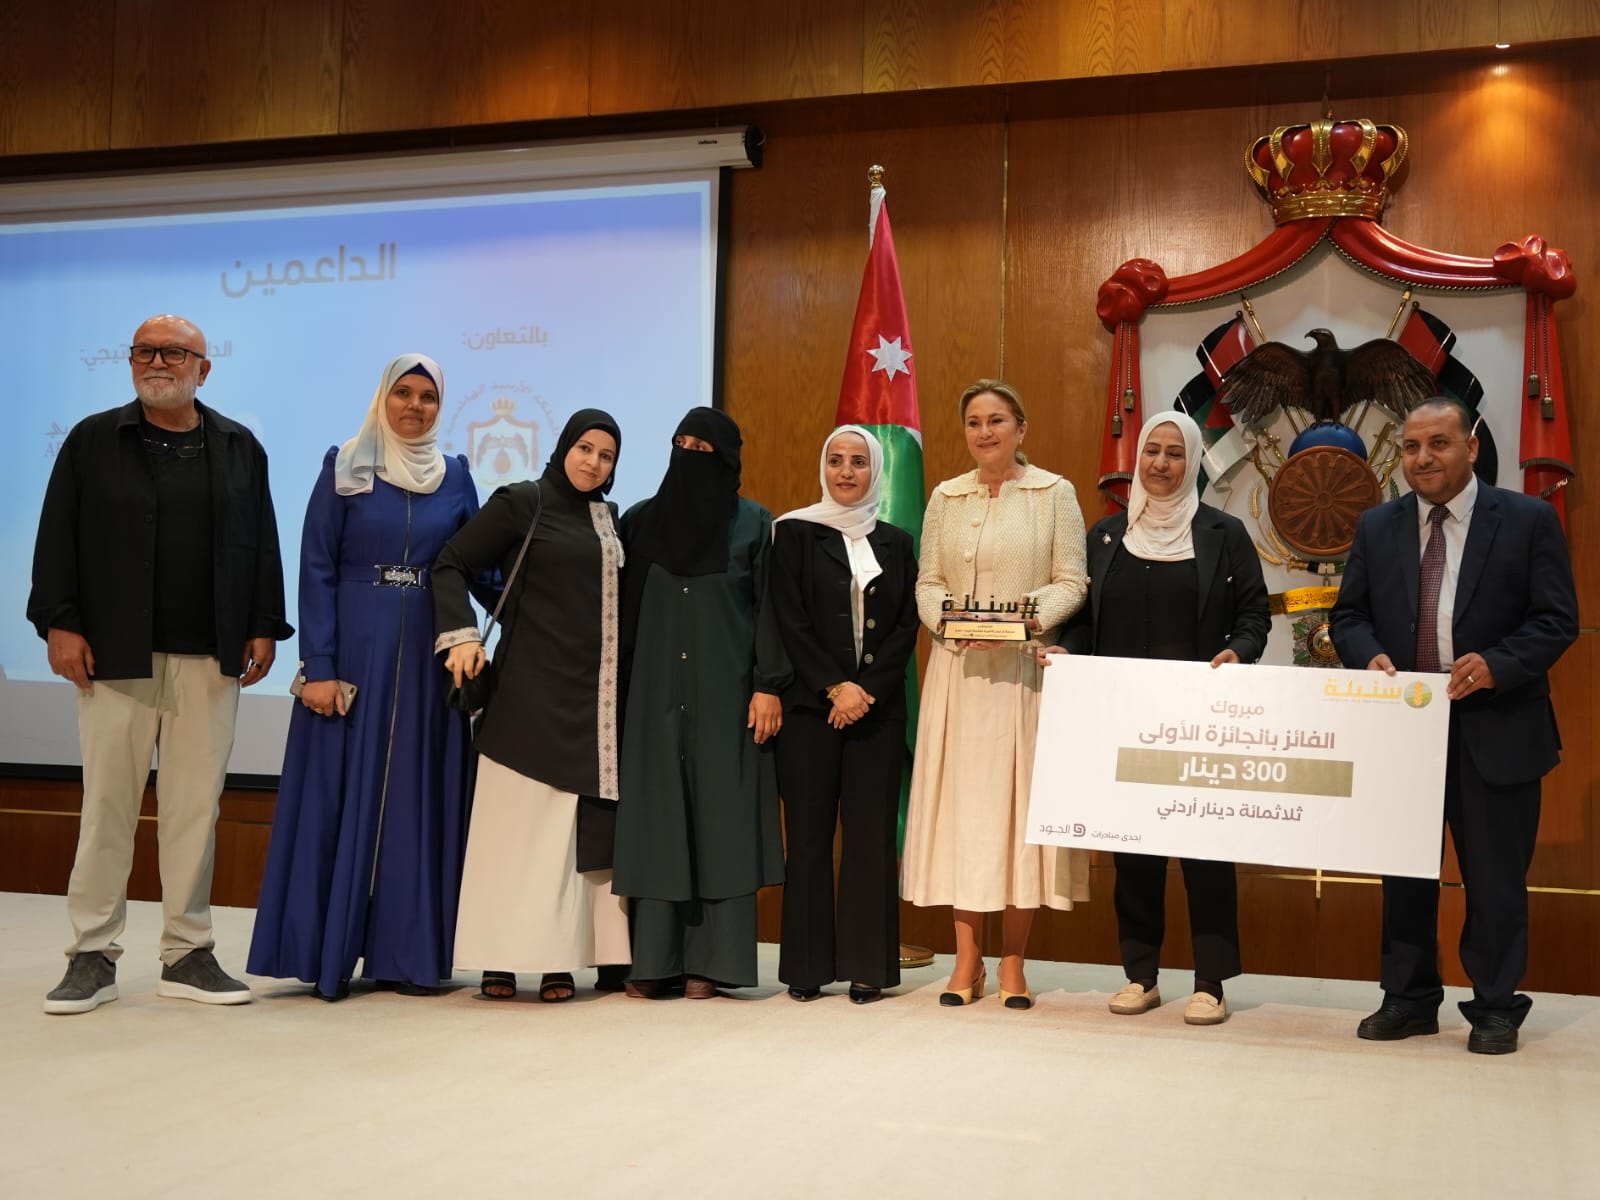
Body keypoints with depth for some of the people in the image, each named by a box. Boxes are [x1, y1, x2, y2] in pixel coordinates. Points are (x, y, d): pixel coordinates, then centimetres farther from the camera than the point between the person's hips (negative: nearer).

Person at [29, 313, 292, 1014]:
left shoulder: (240, 449, 12)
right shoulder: (93, 441, 6)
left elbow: (262, 545, 11)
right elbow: (58, 538, 3)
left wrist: (264, 628, 5)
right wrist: (59, 623, -5)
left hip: (211, 657, 2)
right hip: (115, 654, -2)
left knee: (197, 804, 4)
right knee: (107, 802, 2)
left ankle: (188, 952, 13)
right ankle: (93, 956, 10)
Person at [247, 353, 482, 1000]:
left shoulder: (455, 477, 10)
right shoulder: (344, 467, 2)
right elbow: (316, 570, -3)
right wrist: (319, 667, -11)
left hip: (427, 659, 3)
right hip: (354, 651, -3)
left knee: (417, 798, 5)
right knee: (341, 795, 0)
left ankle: (406, 953, 13)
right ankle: (327, 955, 8)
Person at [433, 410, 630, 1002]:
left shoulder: (609, 519, 15)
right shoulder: (520, 504, -1)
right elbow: (450, 564, -3)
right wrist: (461, 635, -16)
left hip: (595, 695, 5)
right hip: (533, 692, -5)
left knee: (584, 824, 2)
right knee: (520, 824, -4)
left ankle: (557, 958, 7)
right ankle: (501, 960, 2)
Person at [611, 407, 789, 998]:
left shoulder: (755, 524, 3)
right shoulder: (640, 520, 9)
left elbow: (769, 608, 0)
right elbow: (622, 608, 9)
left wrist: (769, 686, -9)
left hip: (725, 692, -2)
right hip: (655, 691, 2)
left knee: (720, 814, -2)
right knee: (654, 816, 0)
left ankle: (709, 960, 3)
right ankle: (653, 958, 4)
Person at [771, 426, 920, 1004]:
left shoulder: (896, 542, 12)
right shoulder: (796, 533, 5)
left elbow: (907, 626, 5)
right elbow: (790, 620, -3)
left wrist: (867, 689, -8)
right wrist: (835, 688, -11)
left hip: (878, 706, 2)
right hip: (810, 705, -2)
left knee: (872, 834, 0)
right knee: (809, 833, 0)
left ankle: (867, 966, 6)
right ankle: (808, 966, 7)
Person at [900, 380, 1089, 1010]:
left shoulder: (1054, 493, 3)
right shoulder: (945, 498, 12)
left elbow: (1072, 582, 0)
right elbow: (927, 583, 9)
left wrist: (1032, 617, -17)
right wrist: (951, 619, -10)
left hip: (1027, 668, -2)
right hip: (959, 668, 3)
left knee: (1021, 798, -1)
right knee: (959, 798, 2)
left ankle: (1012, 961, 8)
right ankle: (967, 959, 9)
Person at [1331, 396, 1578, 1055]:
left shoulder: (1528, 520, -3)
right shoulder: (1377, 527, 7)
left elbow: (1557, 620, -5)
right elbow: (1348, 615, 9)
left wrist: (1497, 664, -20)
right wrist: (1370, 656, -12)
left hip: (1495, 728, -3)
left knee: (1495, 877, 5)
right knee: (1404, 870, 11)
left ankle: (1495, 1009, 18)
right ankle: (1408, 999, 23)